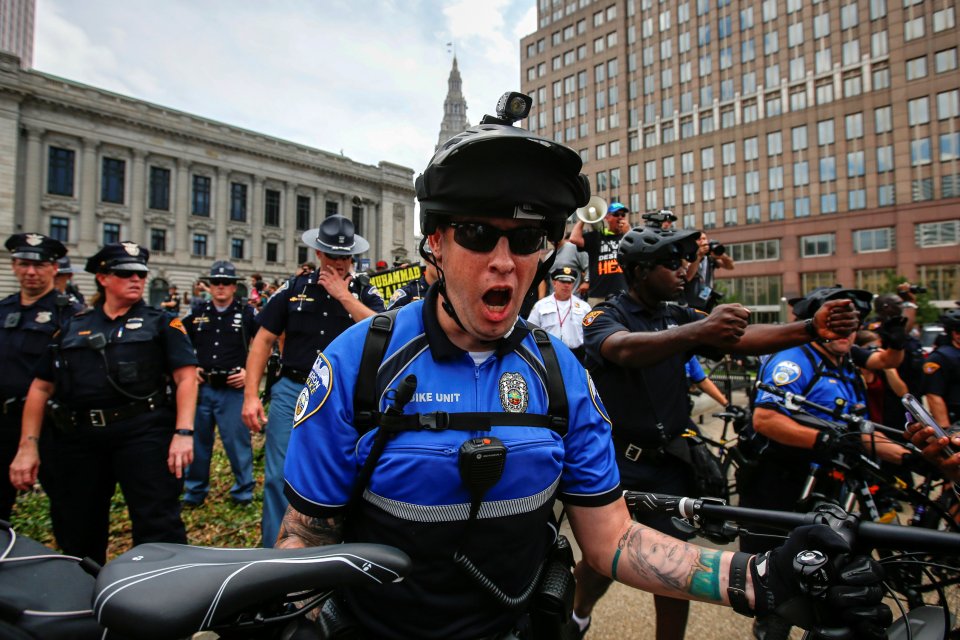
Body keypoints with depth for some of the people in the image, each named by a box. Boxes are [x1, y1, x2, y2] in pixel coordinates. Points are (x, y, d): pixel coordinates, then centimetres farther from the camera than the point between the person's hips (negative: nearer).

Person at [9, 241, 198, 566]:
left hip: (142, 433, -4)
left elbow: (185, 377, -5)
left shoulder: (160, 323, 5)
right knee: (78, 535, 17)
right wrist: (28, 445, 8)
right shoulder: (73, 327, 16)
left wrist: (183, 432, -16)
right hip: (78, 440, 4)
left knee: (159, 527, -8)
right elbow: (41, 387, 16)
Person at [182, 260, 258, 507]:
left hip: (233, 389, -3)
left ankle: (243, 492, 20)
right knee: (198, 442, 15)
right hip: (202, 388, 4)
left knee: (238, 443, 3)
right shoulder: (197, 315, 8)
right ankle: (194, 492, 32)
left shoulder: (247, 313, -2)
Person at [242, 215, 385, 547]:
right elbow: (263, 340, 5)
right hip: (291, 392, 1)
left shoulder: (364, 291, 2)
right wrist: (250, 395, -1)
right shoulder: (295, 287, 5)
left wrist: (344, 296, -15)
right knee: (279, 478, 3)